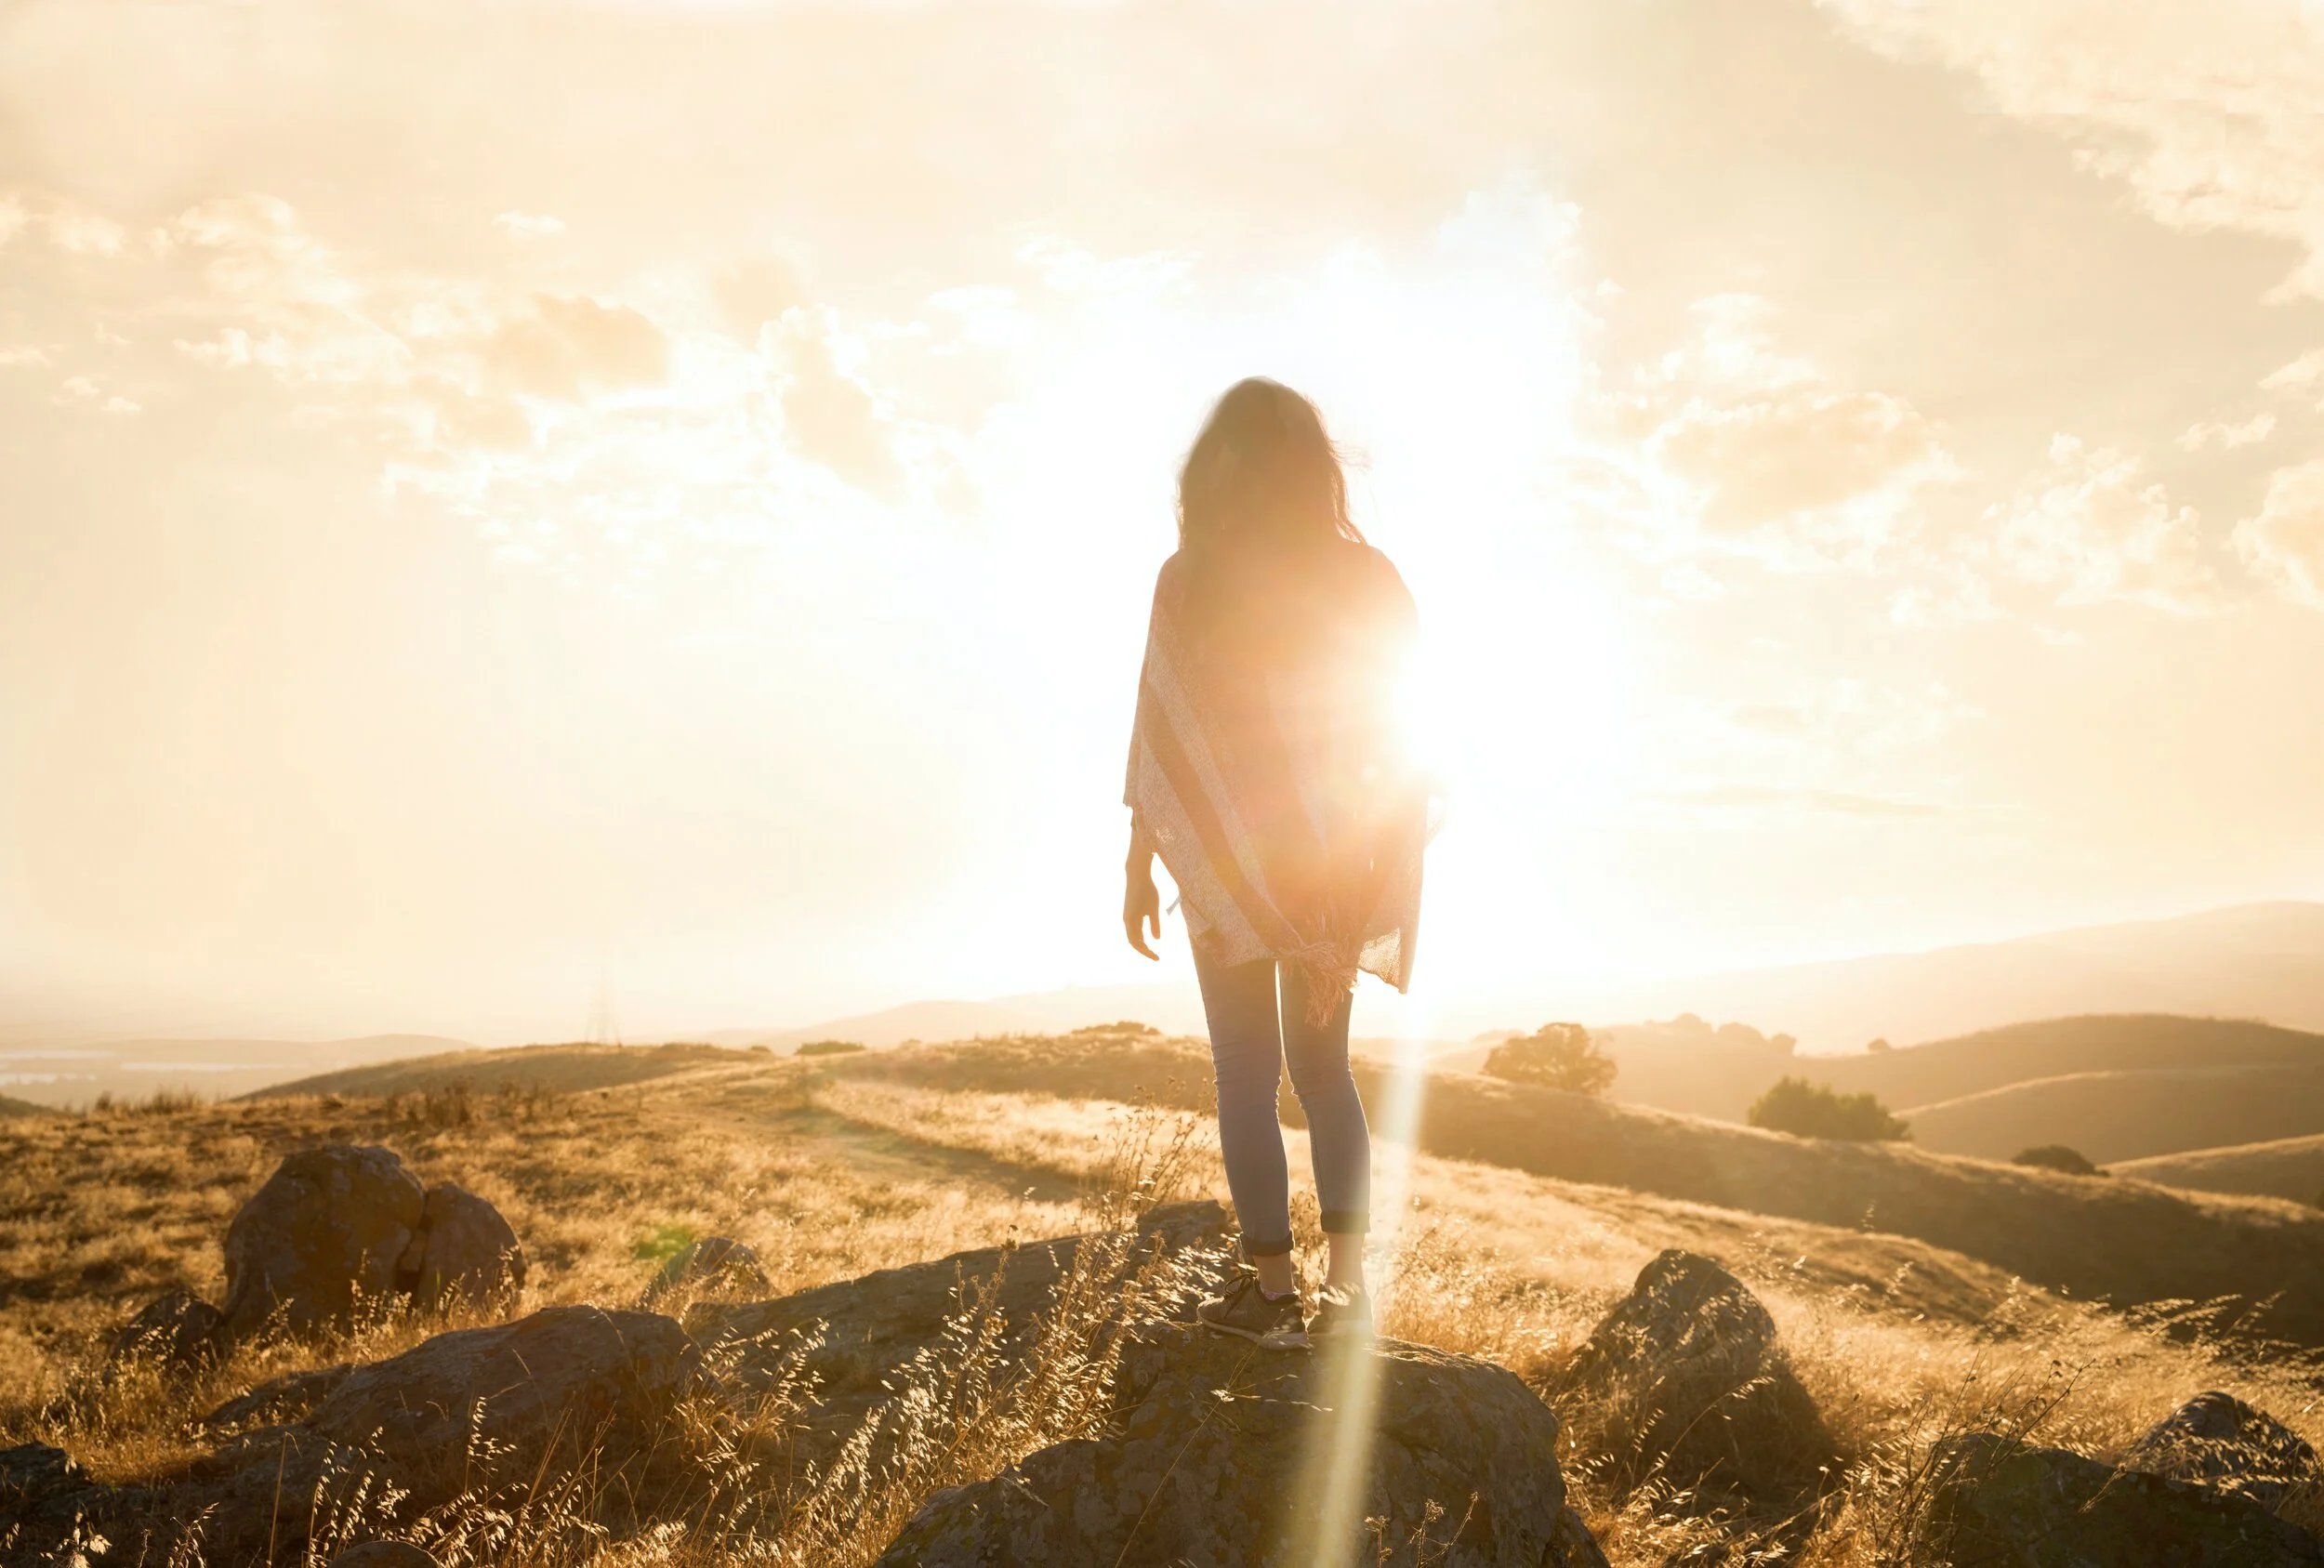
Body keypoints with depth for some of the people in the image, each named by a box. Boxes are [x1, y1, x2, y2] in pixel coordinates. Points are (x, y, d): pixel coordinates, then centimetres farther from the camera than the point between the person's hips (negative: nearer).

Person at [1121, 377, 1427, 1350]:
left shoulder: (1190, 581, -9)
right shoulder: (1364, 577, 0)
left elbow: (1162, 733, -9)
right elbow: (1388, 732, 2)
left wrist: (1140, 866, -2)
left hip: (1229, 866, -3)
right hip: (1331, 867, 4)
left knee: (1246, 1076, 5)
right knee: (1323, 1067, 14)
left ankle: (1271, 1291, 8)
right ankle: (1347, 1288, 12)